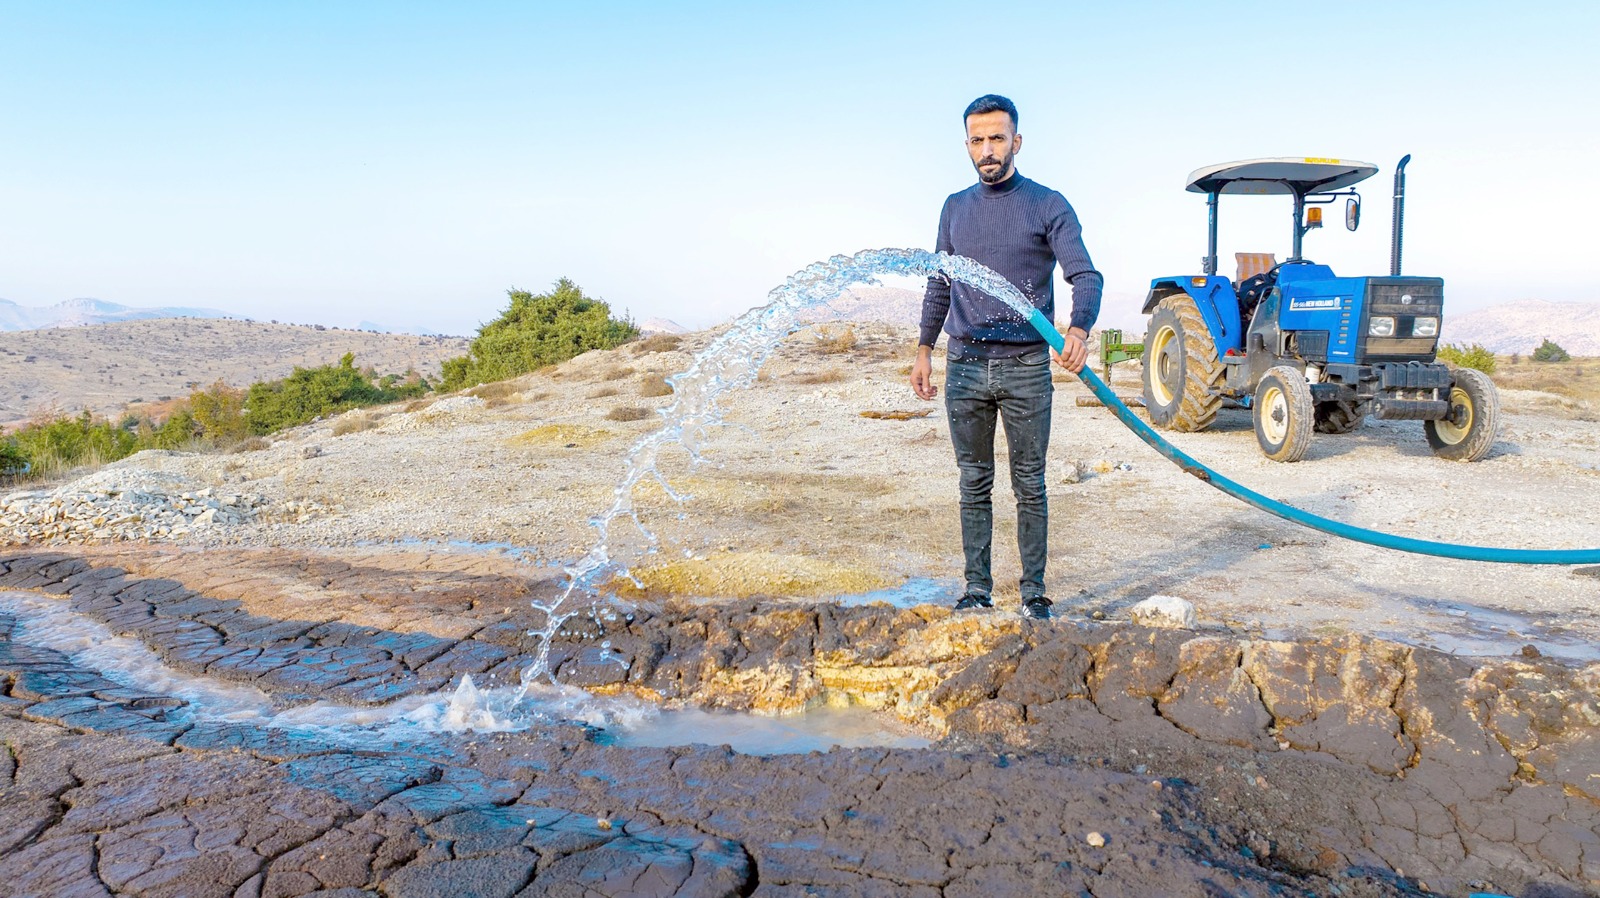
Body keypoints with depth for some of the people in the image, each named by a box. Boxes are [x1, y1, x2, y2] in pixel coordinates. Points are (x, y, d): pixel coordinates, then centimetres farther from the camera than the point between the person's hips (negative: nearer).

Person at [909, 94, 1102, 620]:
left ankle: (1033, 592, 14)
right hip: (965, 364, 3)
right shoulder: (956, 208, 13)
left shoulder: (1048, 206, -1)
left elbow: (1085, 275, -10)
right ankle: (977, 588, 17)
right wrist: (924, 348, 14)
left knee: (1029, 486, 4)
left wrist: (1079, 327, -30)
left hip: (1026, 366, -3)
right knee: (974, 485, 8)